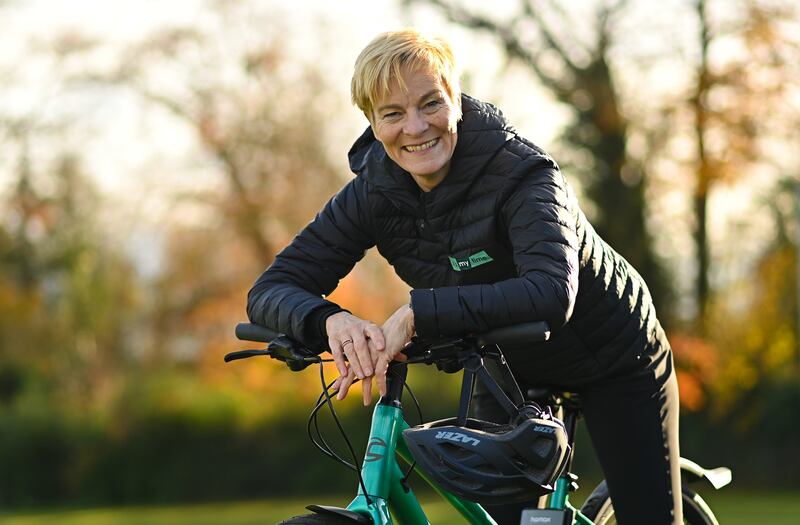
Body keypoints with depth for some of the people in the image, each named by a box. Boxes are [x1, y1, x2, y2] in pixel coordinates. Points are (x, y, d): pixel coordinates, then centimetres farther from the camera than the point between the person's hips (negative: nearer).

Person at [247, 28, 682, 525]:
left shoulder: (522, 174, -33)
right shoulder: (374, 191, -18)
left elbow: (551, 294, -49)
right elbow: (271, 290, -22)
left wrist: (416, 315, -53)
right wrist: (330, 321, -44)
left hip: (615, 359, -4)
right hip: (512, 367, 4)